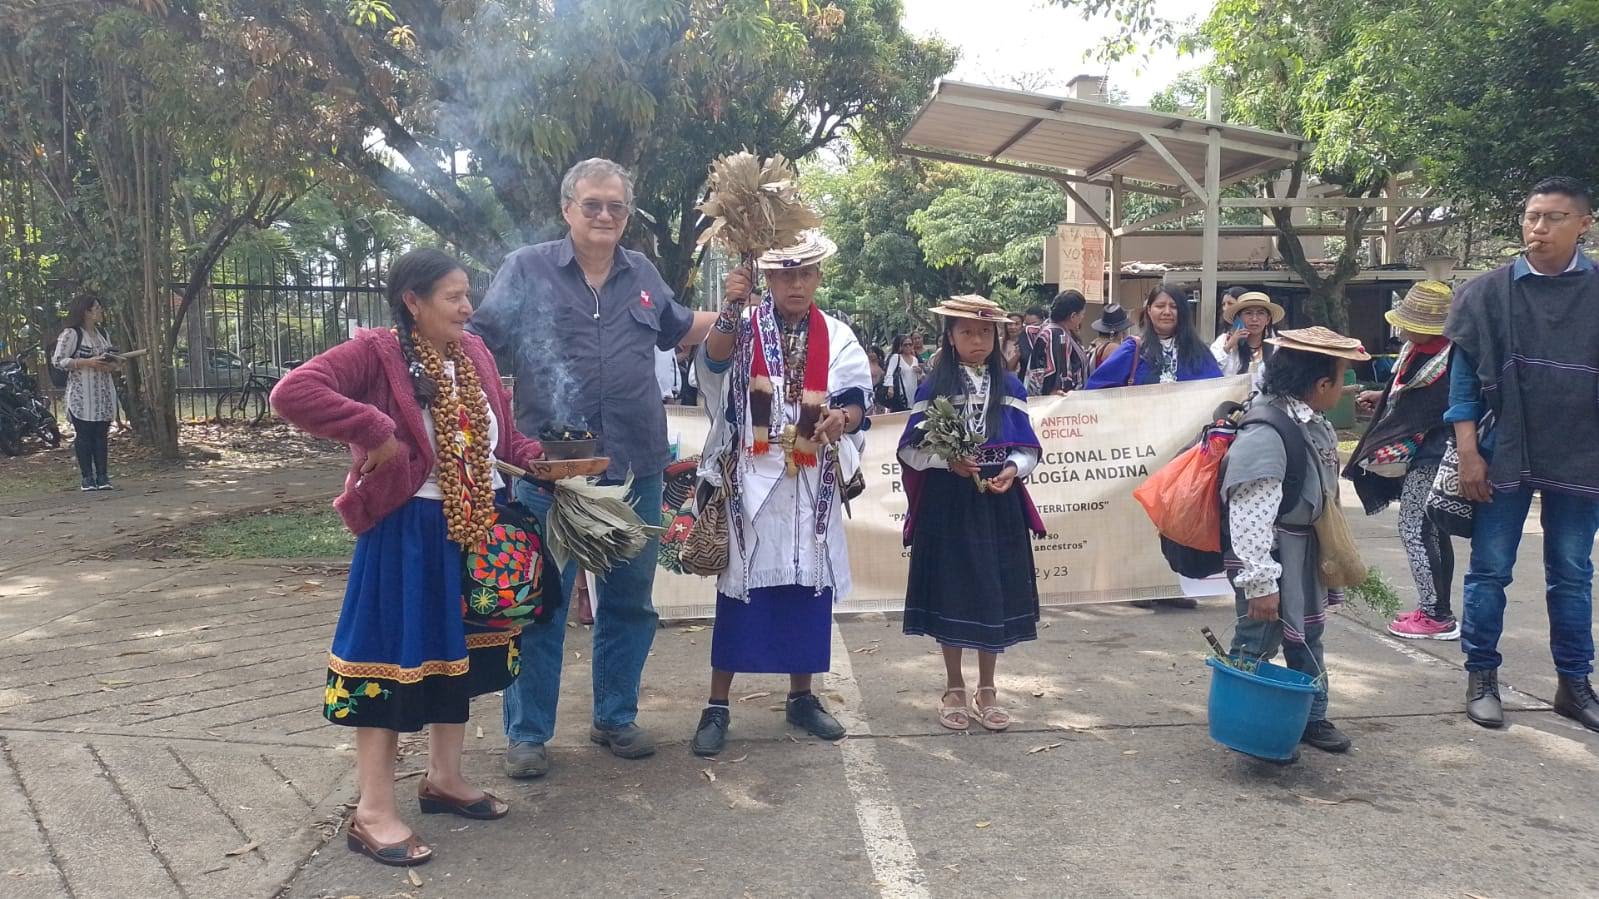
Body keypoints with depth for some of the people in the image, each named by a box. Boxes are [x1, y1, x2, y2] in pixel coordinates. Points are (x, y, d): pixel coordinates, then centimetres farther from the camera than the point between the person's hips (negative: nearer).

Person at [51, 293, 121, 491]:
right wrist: (87, 362, -20)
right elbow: (57, 360, -11)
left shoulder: (102, 333, 15)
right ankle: (86, 477, 4)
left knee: (102, 434, 4)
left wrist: (113, 365, 0)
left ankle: (102, 476, 7)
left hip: (104, 394, 6)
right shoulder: (71, 334, -6)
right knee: (84, 434, -1)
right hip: (82, 396, -6)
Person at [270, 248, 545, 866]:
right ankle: (374, 813, 10)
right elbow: (291, 394, -25)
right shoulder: (376, 352, -13)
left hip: (476, 528, 7)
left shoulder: (475, 352, 7)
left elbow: (499, 437, 15)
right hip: (408, 533, -7)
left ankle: (444, 778, 34)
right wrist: (375, 430, -26)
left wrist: (541, 459, -3)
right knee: (394, 659, -1)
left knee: (458, 651, 17)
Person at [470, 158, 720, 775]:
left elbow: (679, 331, 29)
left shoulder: (642, 274, 13)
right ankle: (527, 734, 17)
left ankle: (616, 717, 29)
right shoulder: (526, 270, 1)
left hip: (637, 468, 4)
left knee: (629, 602, 13)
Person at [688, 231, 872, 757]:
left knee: (808, 584, 10)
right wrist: (730, 311, -42)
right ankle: (718, 706, 8)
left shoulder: (837, 337, 5)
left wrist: (843, 417, -20)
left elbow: (856, 403, 3)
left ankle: (802, 697, 25)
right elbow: (715, 360, -24)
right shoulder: (745, 327, -3)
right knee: (742, 584, -1)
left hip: (811, 485, 3)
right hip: (752, 480, -3)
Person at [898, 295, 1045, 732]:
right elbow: (909, 449, -3)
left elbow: (1028, 447, 7)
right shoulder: (933, 388, -2)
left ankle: (987, 691, 21)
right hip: (948, 504, -2)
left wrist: (1013, 468, -13)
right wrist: (946, 460, -19)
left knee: (995, 593, 5)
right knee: (951, 592, 3)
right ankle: (954, 690, 19)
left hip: (998, 504, 2)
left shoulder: (1010, 387, 5)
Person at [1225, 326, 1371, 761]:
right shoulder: (1265, 434, -28)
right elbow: (1249, 515, -31)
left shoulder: (1315, 424, 3)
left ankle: (1312, 716, 36)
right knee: (1258, 642, 1)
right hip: (1273, 556, -10)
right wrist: (1260, 581, -31)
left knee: (1307, 635, 20)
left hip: (1306, 553, 10)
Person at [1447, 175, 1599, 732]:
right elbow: (1465, 373, -1)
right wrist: (1468, 451, -7)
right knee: (1489, 571, 5)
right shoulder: (1487, 293, -1)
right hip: (1503, 453, -1)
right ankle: (1481, 679, 17)